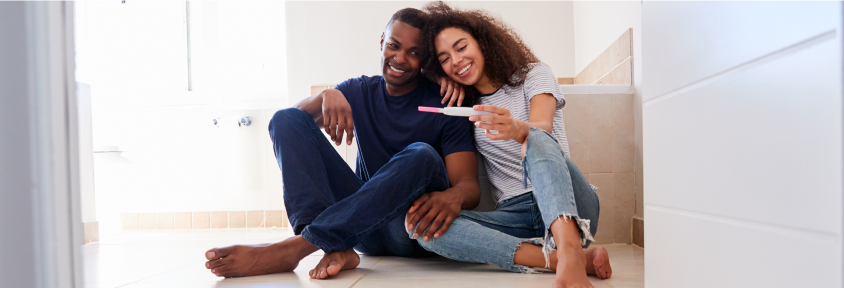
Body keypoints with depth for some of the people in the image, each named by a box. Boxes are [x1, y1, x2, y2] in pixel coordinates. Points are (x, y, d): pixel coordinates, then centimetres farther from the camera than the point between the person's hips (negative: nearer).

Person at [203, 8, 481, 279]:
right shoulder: (359, 91, 9)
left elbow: (469, 184, -14)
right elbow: (295, 117, 0)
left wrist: (454, 196, -39)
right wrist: (327, 96, -22)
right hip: (362, 223, 4)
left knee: (422, 155, -35)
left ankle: (294, 247, -38)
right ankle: (335, 248, -31)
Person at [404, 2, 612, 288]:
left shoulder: (534, 75, 5)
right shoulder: (461, 106, 15)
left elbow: (542, 129, -18)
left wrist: (517, 129, -42)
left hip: (568, 207, -3)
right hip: (515, 217, 3)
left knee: (537, 140, -33)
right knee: (423, 226, -24)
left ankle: (571, 255, -53)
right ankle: (566, 258, -34)